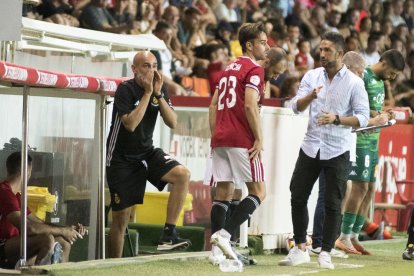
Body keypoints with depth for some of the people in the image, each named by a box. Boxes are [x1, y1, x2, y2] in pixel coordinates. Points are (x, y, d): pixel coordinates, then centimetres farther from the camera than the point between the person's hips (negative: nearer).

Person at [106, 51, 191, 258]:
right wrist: (147, 93, -23)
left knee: (182, 174, -22)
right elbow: (130, 124, -27)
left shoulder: (160, 89, 2)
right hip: (121, 159, -5)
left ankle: (169, 235, -20)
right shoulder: (125, 89, -15)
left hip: (147, 153, 5)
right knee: (121, 216, -3)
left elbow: (173, 123, -6)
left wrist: (158, 94, -16)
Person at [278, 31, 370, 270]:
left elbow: (363, 117, -9)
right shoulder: (312, 76, 4)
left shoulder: (354, 83, -6)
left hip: (337, 151, -4)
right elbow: (296, 106, -4)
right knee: (298, 197, 5)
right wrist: (310, 96, -25)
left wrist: (337, 119, -23)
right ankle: (301, 249, 17)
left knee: (333, 204, -2)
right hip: (311, 147, 4)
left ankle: (326, 253, 8)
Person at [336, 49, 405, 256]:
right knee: (361, 186, -10)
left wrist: (382, 115, 7)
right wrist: (375, 115, -19)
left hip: (372, 141, 9)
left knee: (370, 188, 9)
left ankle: (354, 237, 14)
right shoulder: (363, 77, -13)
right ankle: (344, 237, -4)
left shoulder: (379, 80, 16)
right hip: (360, 140, -9)